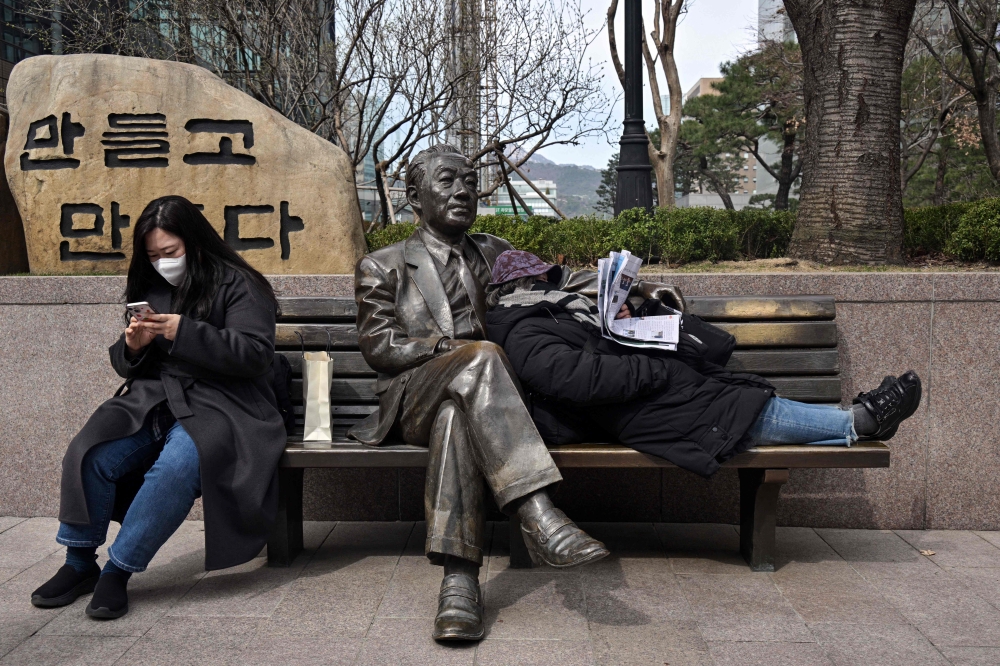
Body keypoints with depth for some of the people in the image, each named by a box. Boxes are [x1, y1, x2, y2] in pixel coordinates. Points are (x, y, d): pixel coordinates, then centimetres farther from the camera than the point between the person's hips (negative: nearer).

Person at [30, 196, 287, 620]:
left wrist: (184, 333, -18)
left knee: (175, 469, -34)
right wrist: (132, 346, -2)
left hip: (217, 405, -5)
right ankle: (79, 563, -5)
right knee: (88, 454, -22)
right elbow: (122, 364, 23)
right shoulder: (149, 289, 19)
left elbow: (255, 354, -12)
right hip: (151, 401, 6)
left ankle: (117, 571, -19)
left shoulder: (238, 286, 0)